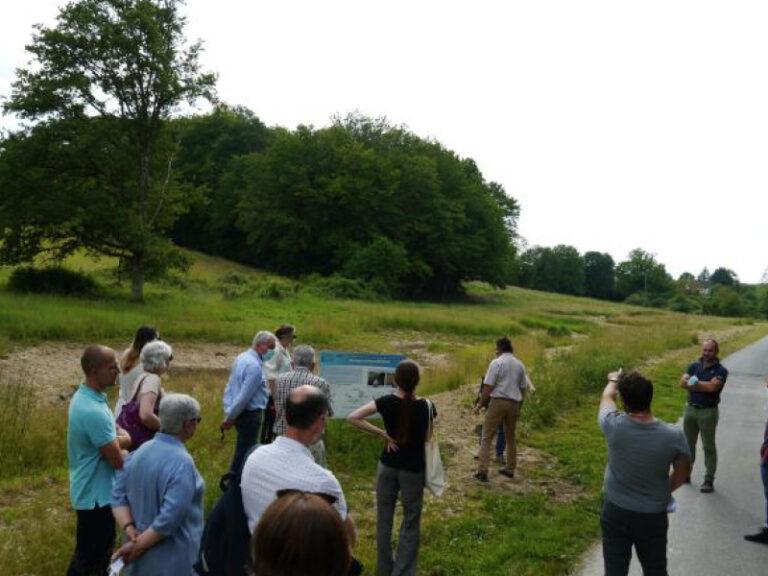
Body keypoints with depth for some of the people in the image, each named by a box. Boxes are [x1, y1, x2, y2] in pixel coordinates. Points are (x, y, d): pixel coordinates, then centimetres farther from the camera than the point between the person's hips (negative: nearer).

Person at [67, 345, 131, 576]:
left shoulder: (84, 395, 0)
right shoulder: (94, 411, -31)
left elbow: (114, 439, 11)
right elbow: (117, 460, -24)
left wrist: (119, 439, -9)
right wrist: (121, 440, -4)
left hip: (92, 489, 9)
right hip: (96, 495, -9)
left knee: (99, 549, 26)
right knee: (88, 557, 9)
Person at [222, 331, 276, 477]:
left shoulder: (242, 358, 7)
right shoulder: (254, 366, -22)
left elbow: (230, 387, 9)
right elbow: (244, 396, -22)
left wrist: (228, 413, 8)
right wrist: (230, 418, -12)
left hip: (240, 413, 10)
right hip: (250, 414, -10)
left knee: (243, 450, 22)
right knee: (245, 453, 2)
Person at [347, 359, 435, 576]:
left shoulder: (386, 402, -13)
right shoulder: (425, 406, -14)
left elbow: (352, 418, -16)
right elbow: (427, 436, 1)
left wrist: (382, 434, -11)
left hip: (388, 466, 2)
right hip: (413, 469, -1)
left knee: (384, 518, 17)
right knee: (411, 522, 12)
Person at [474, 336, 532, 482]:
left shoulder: (497, 362, -7)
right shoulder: (519, 365, 11)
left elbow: (488, 386, -12)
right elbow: (523, 388, 14)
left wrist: (480, 404, -4)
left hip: (498, 401, -6)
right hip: (514, 403, 6)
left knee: (487, 437, -2)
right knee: (510, 437, 20)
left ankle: (482, 471, -9)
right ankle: (510, 469, 29)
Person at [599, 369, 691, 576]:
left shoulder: (614, 426, -23)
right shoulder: (674, 436, -23)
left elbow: (607, 396, 1)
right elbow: (683, 471, -3)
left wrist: (613, 380, 23)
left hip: (615, 512, 0)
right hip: (653, 517, 0)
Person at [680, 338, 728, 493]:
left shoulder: (721, 370, -7)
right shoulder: (694, 366, 5)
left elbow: (713, 387, -23)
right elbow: (683, 382, -7)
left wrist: (695, 383, -11)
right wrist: (704, 386, -15)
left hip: (708, 412, -5)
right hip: (690, 409, 5)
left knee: (709, 447, 4)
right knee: (687, 444, 15)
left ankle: (709, 480, 10)